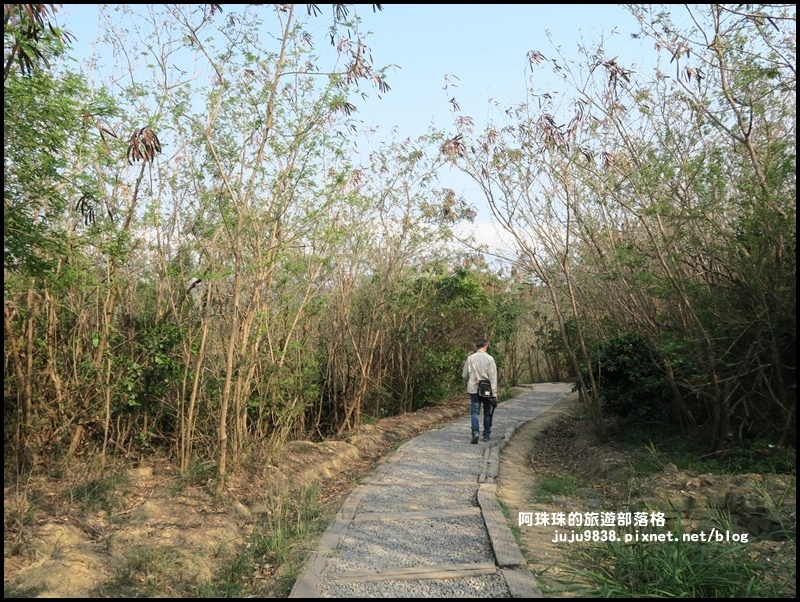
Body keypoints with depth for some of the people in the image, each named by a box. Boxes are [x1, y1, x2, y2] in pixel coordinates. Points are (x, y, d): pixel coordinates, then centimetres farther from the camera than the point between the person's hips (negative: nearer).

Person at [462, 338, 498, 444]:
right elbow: (493, 377, -8)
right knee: (487, 413, 13)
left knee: (475, 412, 2)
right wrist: (494, 393, -6)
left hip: (473, 389, 1)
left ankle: (475, 432, -17)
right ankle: (486, 435, 19)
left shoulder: (470, 358, -2)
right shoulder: (489, 359, -6)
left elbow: (464, 375, 3)